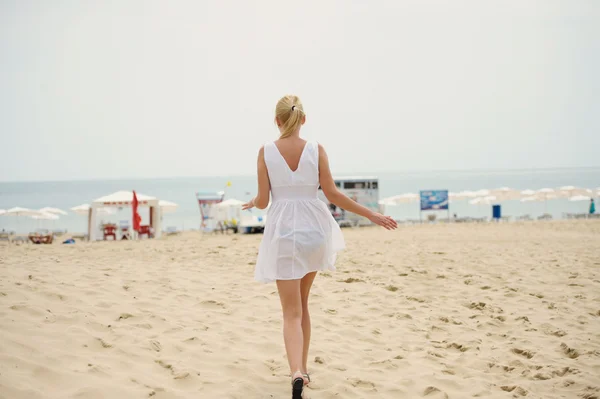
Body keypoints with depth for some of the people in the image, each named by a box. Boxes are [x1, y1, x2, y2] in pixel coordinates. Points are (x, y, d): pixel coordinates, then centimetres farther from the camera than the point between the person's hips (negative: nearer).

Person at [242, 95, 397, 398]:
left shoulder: (266, 151, -5)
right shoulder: (316, 150, -4)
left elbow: (263, 200, -3)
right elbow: (332, 194, -4)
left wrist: (253, 203, 21)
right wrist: (371, 215, 4)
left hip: (282, 232, -2)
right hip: (313, 228, 2)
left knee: (292, 312, -1)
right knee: (301, 303, 21)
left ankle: (297, 373, -23)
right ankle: (302, 367, 27)